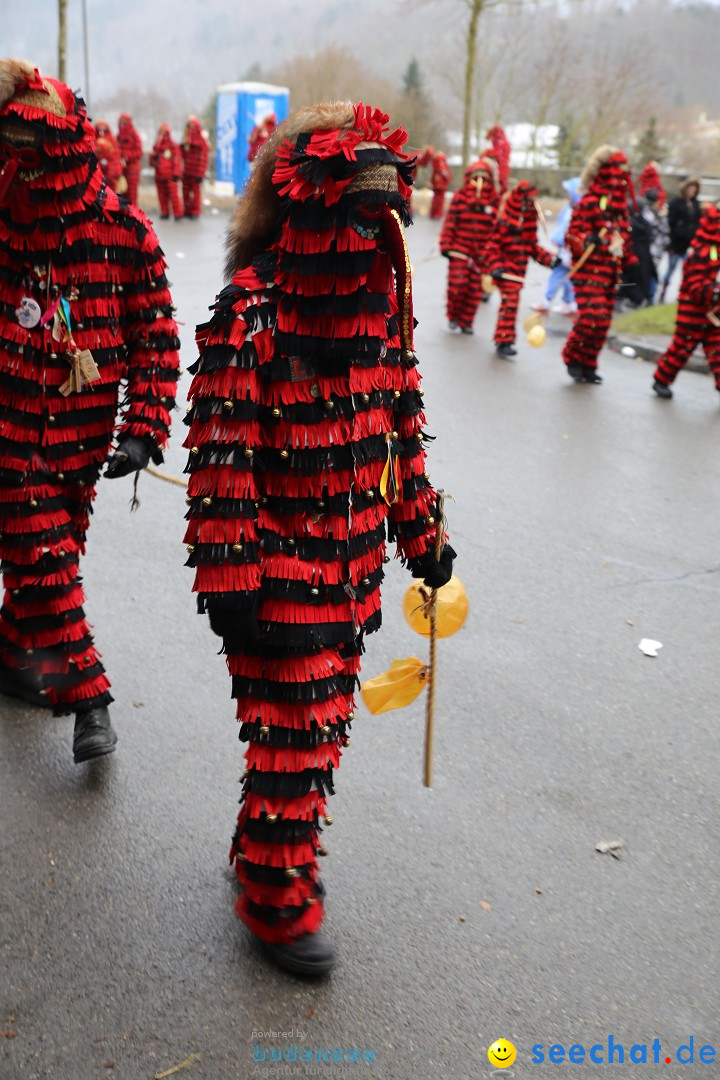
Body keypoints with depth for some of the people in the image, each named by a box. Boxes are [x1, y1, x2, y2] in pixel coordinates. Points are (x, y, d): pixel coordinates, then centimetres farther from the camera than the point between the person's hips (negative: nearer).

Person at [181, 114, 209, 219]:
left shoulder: (202, 141, -5)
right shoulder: (186, 141, 14)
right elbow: (183, 156, 17)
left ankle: (195, 212, 4)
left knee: (195, 191, -3)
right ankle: (187, 211, 15)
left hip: (195, 172, -6)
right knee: (186, 191, 6)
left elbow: (203, 158, -10)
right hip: (185, 171, 6)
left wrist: (200, 174, -14)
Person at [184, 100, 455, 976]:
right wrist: (229, 580, -17)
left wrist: (420, 532, 16)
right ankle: (277, 901, 24)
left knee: (323, 721, 18)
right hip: (282, 569, -7)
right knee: (294, 731, 3)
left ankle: (273, 845, 41)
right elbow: (220, 455, -17)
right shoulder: (250, 311, -17)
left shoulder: (382, 297, 6)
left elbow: (402, 421, 14)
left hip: (355, 562, 7)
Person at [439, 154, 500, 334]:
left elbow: (498, 226, 4)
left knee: (475, 289, 5)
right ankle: (453, 316, 19)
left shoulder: (495, 199, 2)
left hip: (482, 252, 2)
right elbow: (450, 222, -1)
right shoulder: (460, 196, -2)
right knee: (457, 284, -6)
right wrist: (445, 245, -4)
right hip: (459, 250, -2)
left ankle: (466, 321, 19)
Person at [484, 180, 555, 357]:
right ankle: (504, 341, -9)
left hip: (519, 271, 7)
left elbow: (532, 246, 15)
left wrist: (551, 259, 4)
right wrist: (495, 267, -22)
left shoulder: (530, 219, 10)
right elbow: (493, 244, -12)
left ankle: (502, 339, 22)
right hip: (505, 270, -7)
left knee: (511, 302, 12)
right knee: (510, 301, -14)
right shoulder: (504, 220, -12)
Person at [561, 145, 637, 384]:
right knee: (591, 318, -16)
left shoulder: (619, 201, 14)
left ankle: (588, 364, 20)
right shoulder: (590, 200, -12)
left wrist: (630, 260, 22)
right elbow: (572, 234, -13)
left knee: (602, 322, 8)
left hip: (610, 272, 8)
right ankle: (573, 358, 6)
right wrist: (587, 241, -32)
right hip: (589, 271, -8)